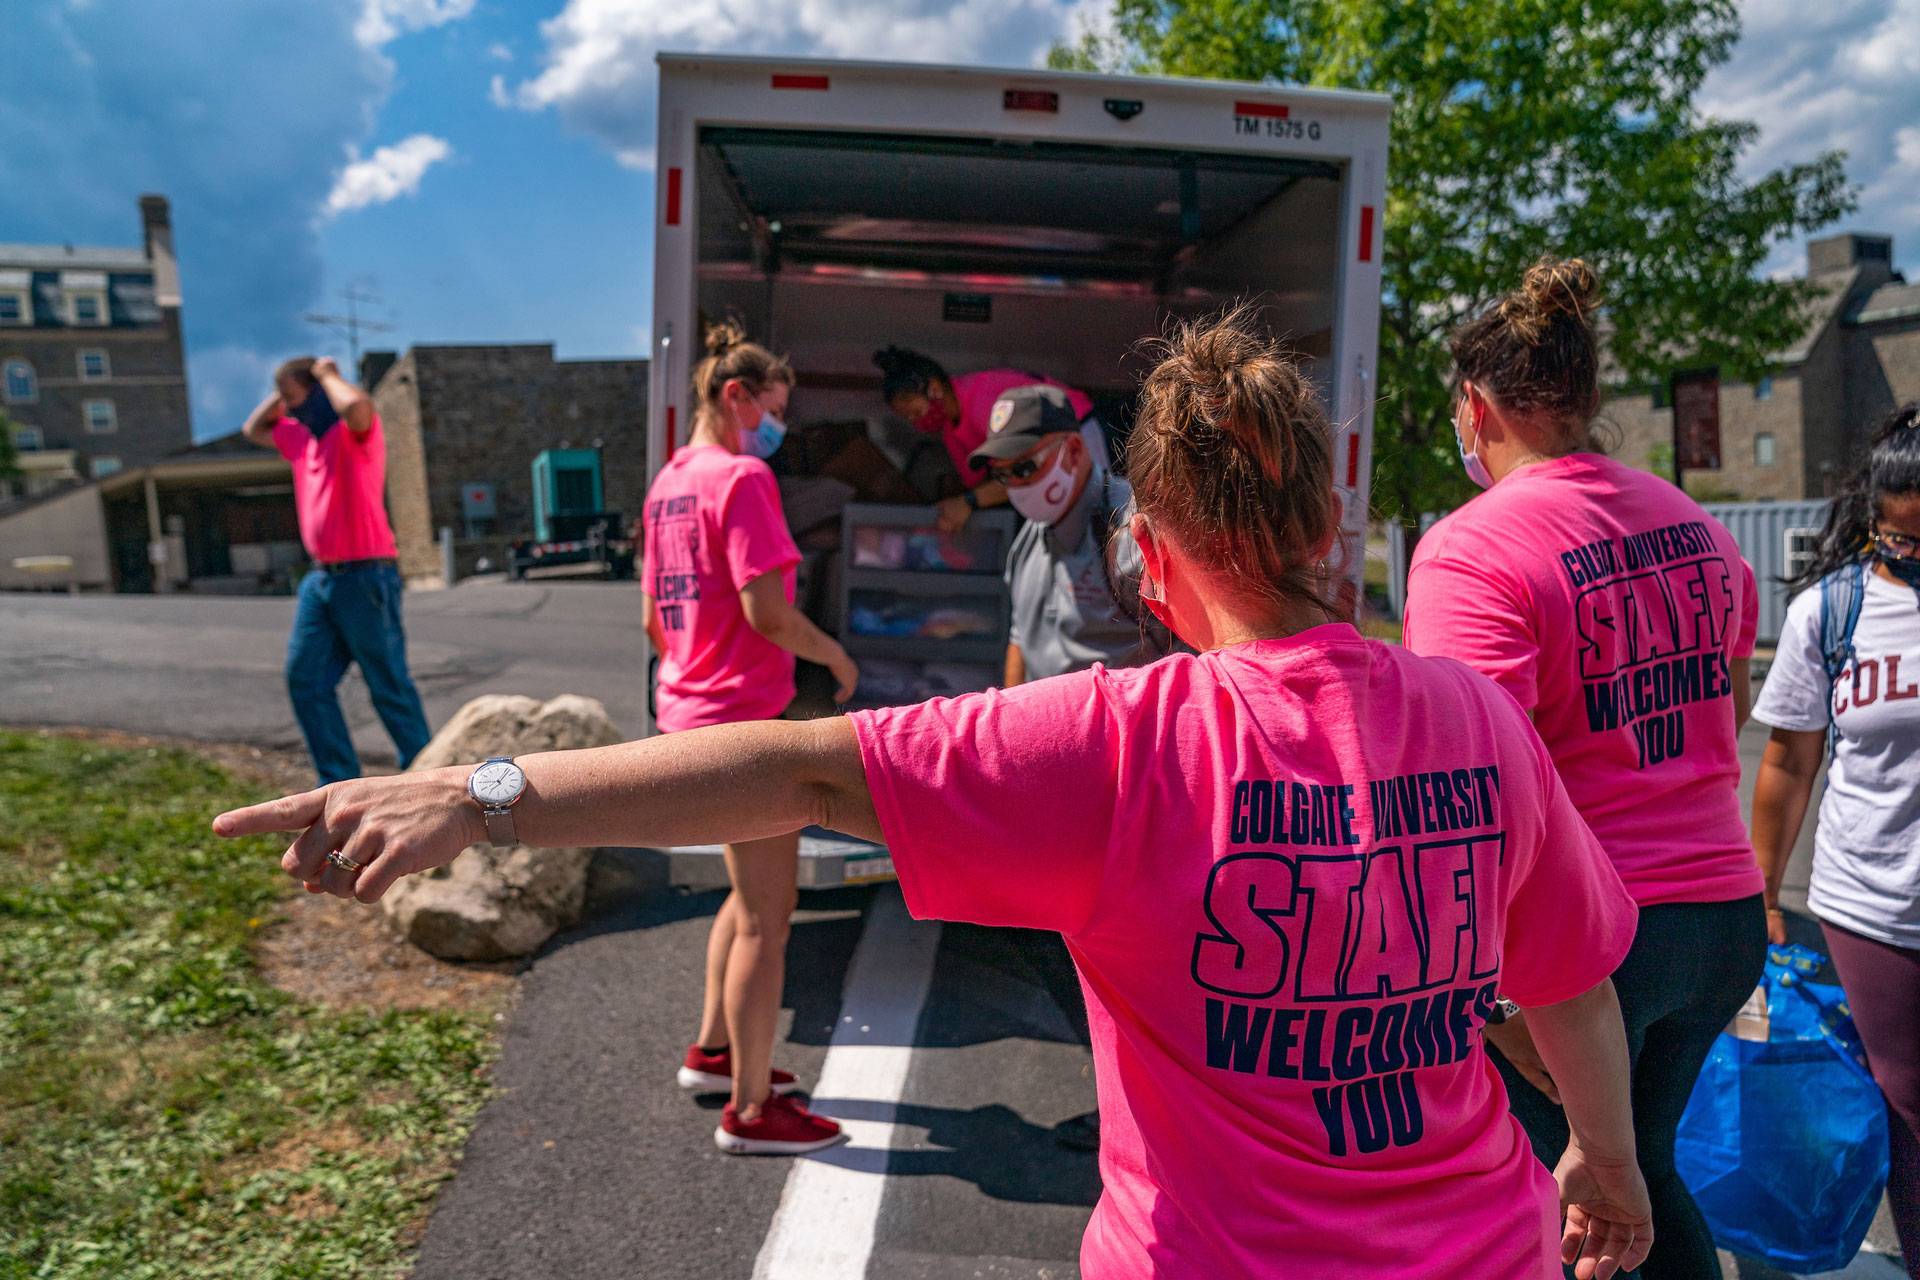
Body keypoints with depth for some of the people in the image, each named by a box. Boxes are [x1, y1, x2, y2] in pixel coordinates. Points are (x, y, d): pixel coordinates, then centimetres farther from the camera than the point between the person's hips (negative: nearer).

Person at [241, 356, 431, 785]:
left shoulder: (357, 431, -8)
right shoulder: (302, 436, 17)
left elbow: (356, 405, -32)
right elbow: (253, 429, 34)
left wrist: (328, 373, -11)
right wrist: (281, 393, 17)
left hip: (366, 576, -9)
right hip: (321, 577, 9)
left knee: (389, 683, -2)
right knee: (305, 678, 6)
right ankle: (339, 781, 12)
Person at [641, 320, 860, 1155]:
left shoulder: (668, 482, 13)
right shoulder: (742, 477, -15)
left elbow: (654, 618, 16)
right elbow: (767, 610, -23)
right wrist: (836, 656, -7)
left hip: (691, 711, 10)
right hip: (744, 716, -10)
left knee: (751, 893, 24)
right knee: (767, 916, 1)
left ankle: (713, 1050, 37)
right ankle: (751, 1109, 14)